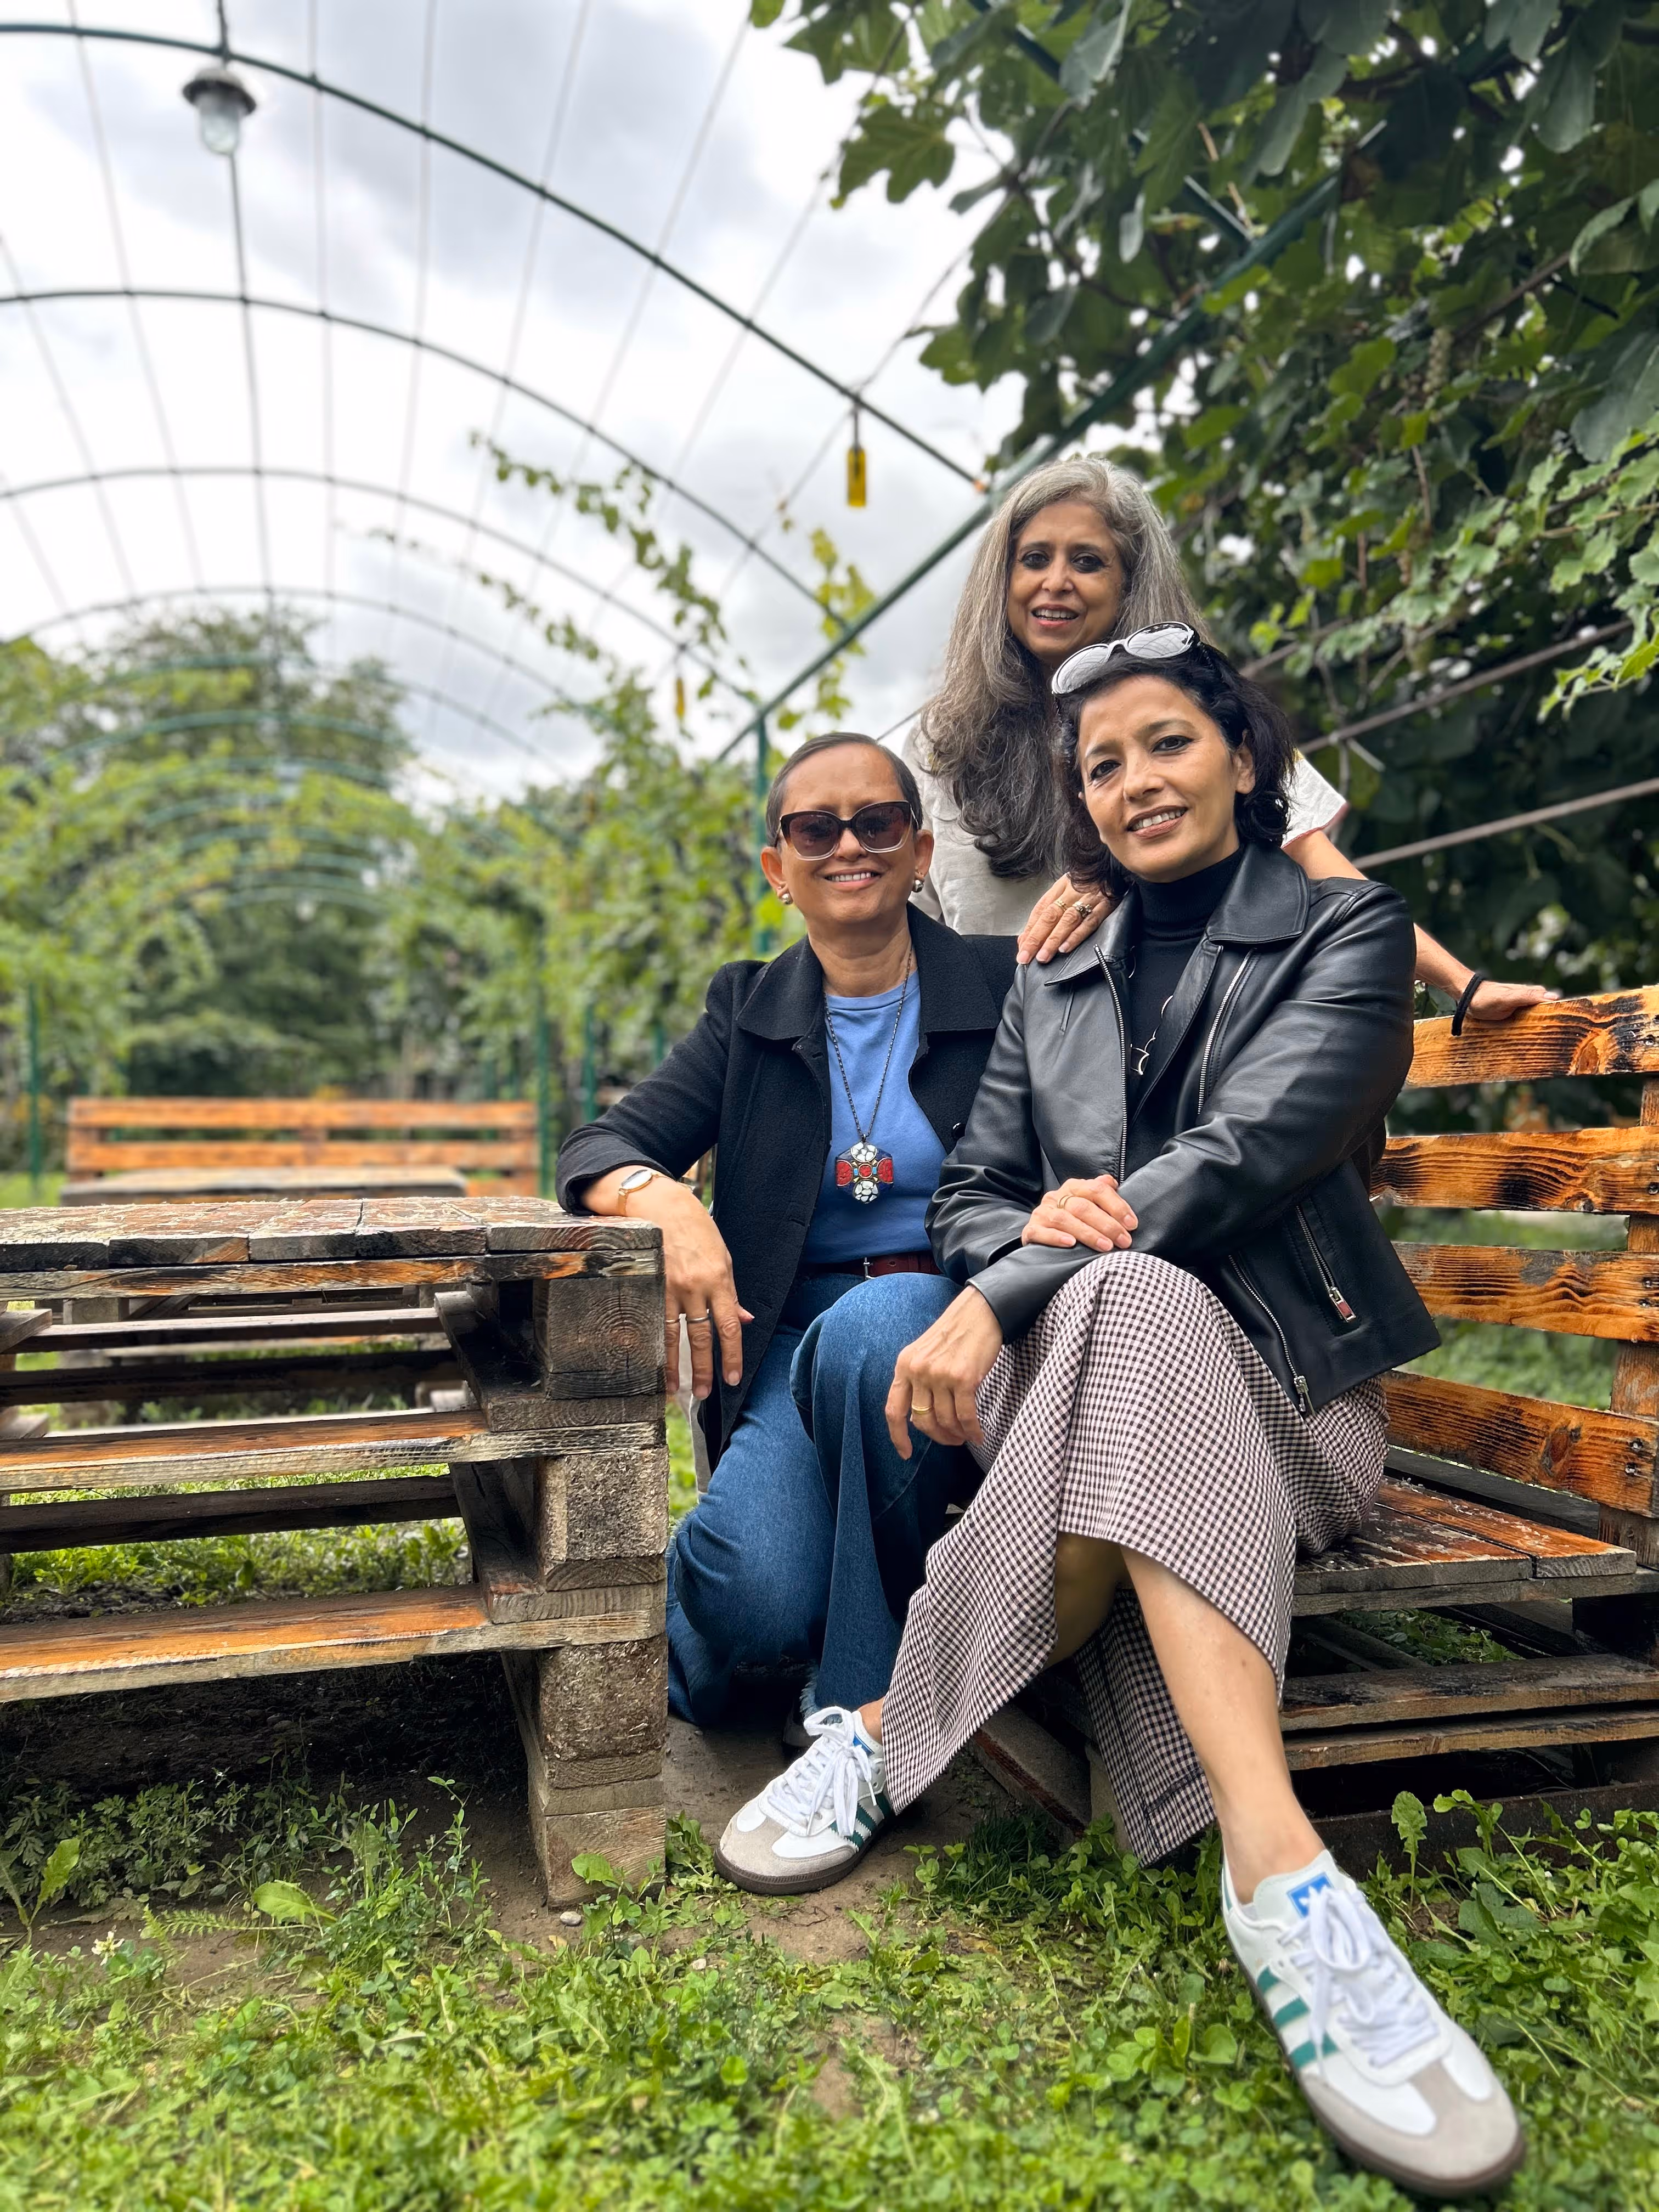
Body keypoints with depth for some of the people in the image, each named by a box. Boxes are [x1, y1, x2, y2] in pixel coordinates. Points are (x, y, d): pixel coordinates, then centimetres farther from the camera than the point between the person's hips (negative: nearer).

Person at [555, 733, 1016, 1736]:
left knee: (869, 1328, -37)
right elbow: (598, 1149, 3)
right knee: (756, 1594, -27)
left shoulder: (1005, 985, 3)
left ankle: (861, 1699, -15)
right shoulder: (751, 1011, 10)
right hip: (794, 1339, 1)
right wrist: (661, 1200, -22)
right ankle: (681, 1627, 13)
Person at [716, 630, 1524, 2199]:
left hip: (1277, 1375, -2)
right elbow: (968, 1194, 13)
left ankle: (889, 1736, -34)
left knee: (1133, 1309, -39)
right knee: (1135, 1305, -37)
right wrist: (1031, 1235, -15)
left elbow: (1245, 1154, -12)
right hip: (1083, 1348, 3)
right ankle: (1275, 1864, -45)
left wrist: (1009, 1299, -22)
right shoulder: (1050, 986, 20)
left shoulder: (1346, 930, 5)